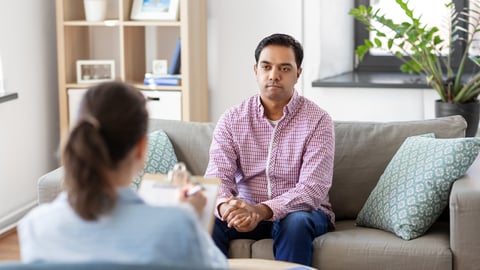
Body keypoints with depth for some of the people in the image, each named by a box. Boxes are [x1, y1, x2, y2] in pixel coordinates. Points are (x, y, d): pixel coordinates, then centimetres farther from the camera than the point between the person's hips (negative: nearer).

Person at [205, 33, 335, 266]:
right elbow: (218, 176, -10)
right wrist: (225, 205, -36)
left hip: (301, 212, -2)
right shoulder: (231, 120, 1)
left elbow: (313, 188, -19)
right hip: (247, 213, 2)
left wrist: (261, 210, -35)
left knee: (295, 222, -36)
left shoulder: (317, 120, -8)